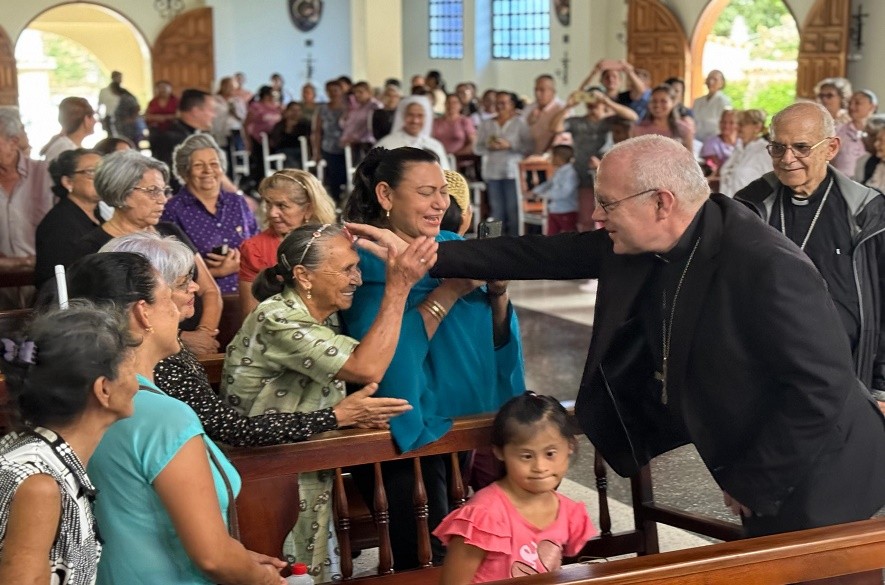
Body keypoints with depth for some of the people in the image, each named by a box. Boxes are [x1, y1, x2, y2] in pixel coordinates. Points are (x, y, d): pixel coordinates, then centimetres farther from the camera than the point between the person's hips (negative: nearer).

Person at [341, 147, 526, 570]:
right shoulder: (365, 262, -9)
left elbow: (496, 341, 8)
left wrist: (498, 292, -10)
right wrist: (448, 292, -23)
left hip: (471, 420, 6)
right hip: (407, 432, -5)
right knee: (426, 559, -6)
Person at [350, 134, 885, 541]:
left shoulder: (766, 265, -30)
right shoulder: (636, 244, -6)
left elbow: (821, 388, -28)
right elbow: (539, 256, 0)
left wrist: (751, 482, -18)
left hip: (809, 480, -7)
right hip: (751, 468, 7)